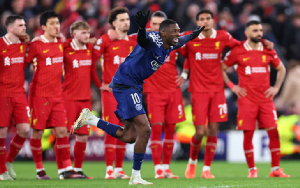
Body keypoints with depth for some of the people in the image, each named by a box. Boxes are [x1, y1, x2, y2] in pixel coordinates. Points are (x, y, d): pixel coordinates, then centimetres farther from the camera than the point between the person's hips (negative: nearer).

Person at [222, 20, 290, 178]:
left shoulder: (268, 50, 7)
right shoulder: (237, 51, -1)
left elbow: (281, 69, 21)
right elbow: (221, 68, 7)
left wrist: (276, 87, 10)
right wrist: (231, 86, 0)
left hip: (265, 98, 3)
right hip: (246, 99, -2)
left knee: (273, 132, -4)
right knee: (248, 134, -3)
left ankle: (275, 169, 4)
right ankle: (252, 170, 8)